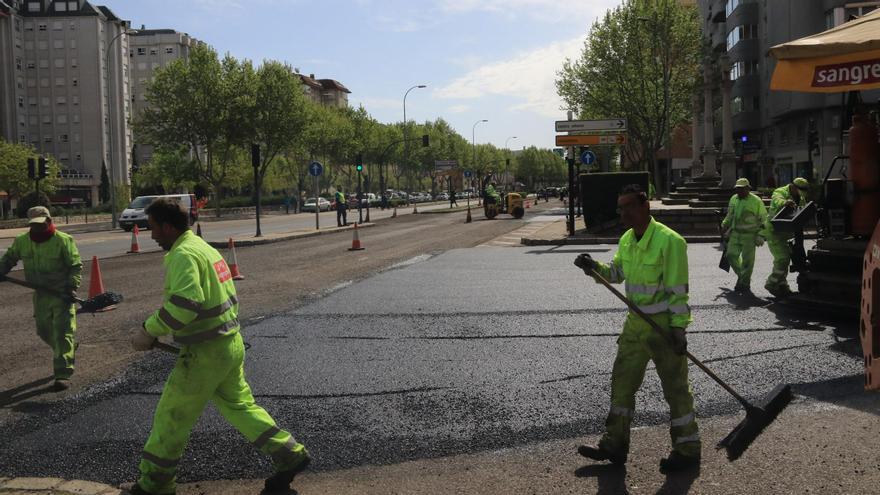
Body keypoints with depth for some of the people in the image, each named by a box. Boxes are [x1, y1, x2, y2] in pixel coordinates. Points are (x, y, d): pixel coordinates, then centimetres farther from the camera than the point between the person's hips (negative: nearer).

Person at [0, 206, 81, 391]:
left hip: (62, 294, -6)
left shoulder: (64, 240, -14)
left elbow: (76, 266, -12)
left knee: (63, 332, -8)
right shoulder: (22, 241, 1)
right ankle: (68, 351, 43)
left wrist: (72, 288, -23)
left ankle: (63, 374, -6)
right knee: (44, 331, 15)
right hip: (40, 294, 6)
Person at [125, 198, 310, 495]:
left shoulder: (183, 254, -15)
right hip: (230, 343, 9)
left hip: (206, 351, -9)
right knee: (240, 405, 17)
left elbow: (185, 303, -29)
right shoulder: (204, 247, 15)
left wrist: (149, 331, -20)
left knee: (171, 416, 6)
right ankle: (290, 454, 16)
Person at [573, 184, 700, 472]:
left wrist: (678, 328, -19)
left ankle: (687, 451, 18)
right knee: (622, 382, 13)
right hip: (635, 324, 8)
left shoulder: (669, 240, -18)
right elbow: (617, 273, 19)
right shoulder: (627, 240, 7)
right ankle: (614, 445, 25)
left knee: (676, 388, 4)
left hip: (664, 326, -8)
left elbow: (678, 290, -18)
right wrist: (595, 268, 0)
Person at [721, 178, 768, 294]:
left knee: (747, 260, -1)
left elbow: (763, 220, -4)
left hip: (749, 235, -5)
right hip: (735, 234, 5)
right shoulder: (733, 199, 10)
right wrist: (724, 225, 8)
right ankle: (741, 275, 23)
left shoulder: (756, 201, -7)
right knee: (731, 255, -2)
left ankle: (745, 283, 13)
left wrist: (760, 235, -10)